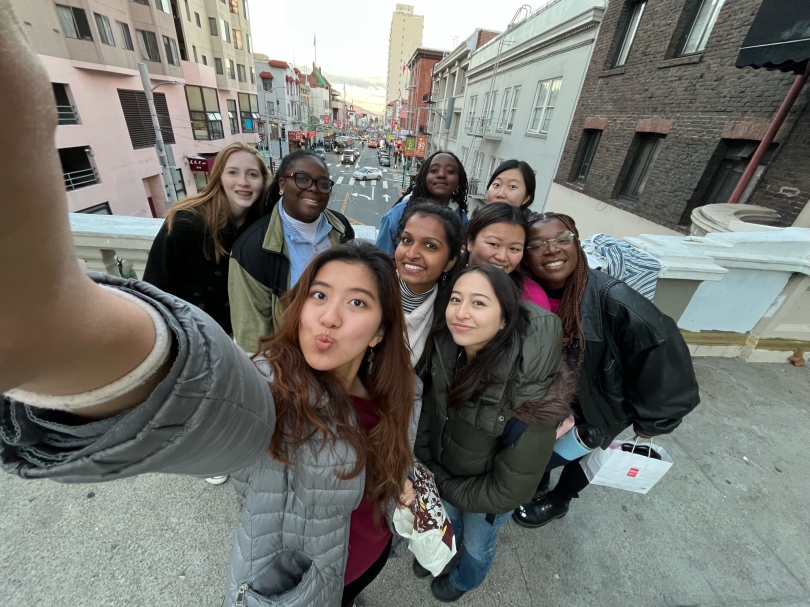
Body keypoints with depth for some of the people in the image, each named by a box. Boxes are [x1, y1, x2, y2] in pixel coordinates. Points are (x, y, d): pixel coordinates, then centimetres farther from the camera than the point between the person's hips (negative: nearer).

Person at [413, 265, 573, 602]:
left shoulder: (531, 393, -39)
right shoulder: (445, 350, -25)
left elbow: (511, 489, -25)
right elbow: (429, 410, -7)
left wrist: (445, 488, -15)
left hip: (491, 493, -3)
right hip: (443, 472, 3)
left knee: (476, 543, 29)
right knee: (448, 523, 34)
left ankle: (464, 580, 64)